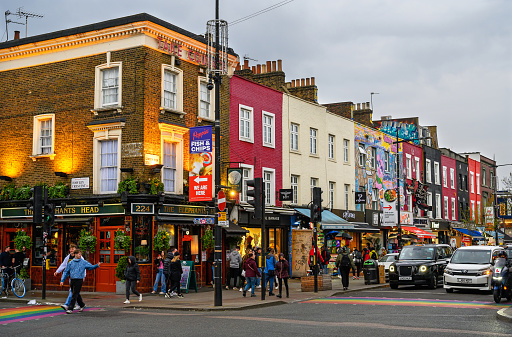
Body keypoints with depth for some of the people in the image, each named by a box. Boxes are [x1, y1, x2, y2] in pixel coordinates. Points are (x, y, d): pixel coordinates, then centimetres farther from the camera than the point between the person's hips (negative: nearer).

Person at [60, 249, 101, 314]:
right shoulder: (71, 263, 8)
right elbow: (66, 272, 10)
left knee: (75, 295, -9)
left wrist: (97, 265, -18)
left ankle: (70, 308, -8)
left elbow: (91, 267, 1)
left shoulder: (84, 262, 2)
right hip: (72, 280, 4)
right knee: (76, 295, 12)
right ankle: (82, 305, 32)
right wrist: (62, 280, 3)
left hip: (79, 280, -4)